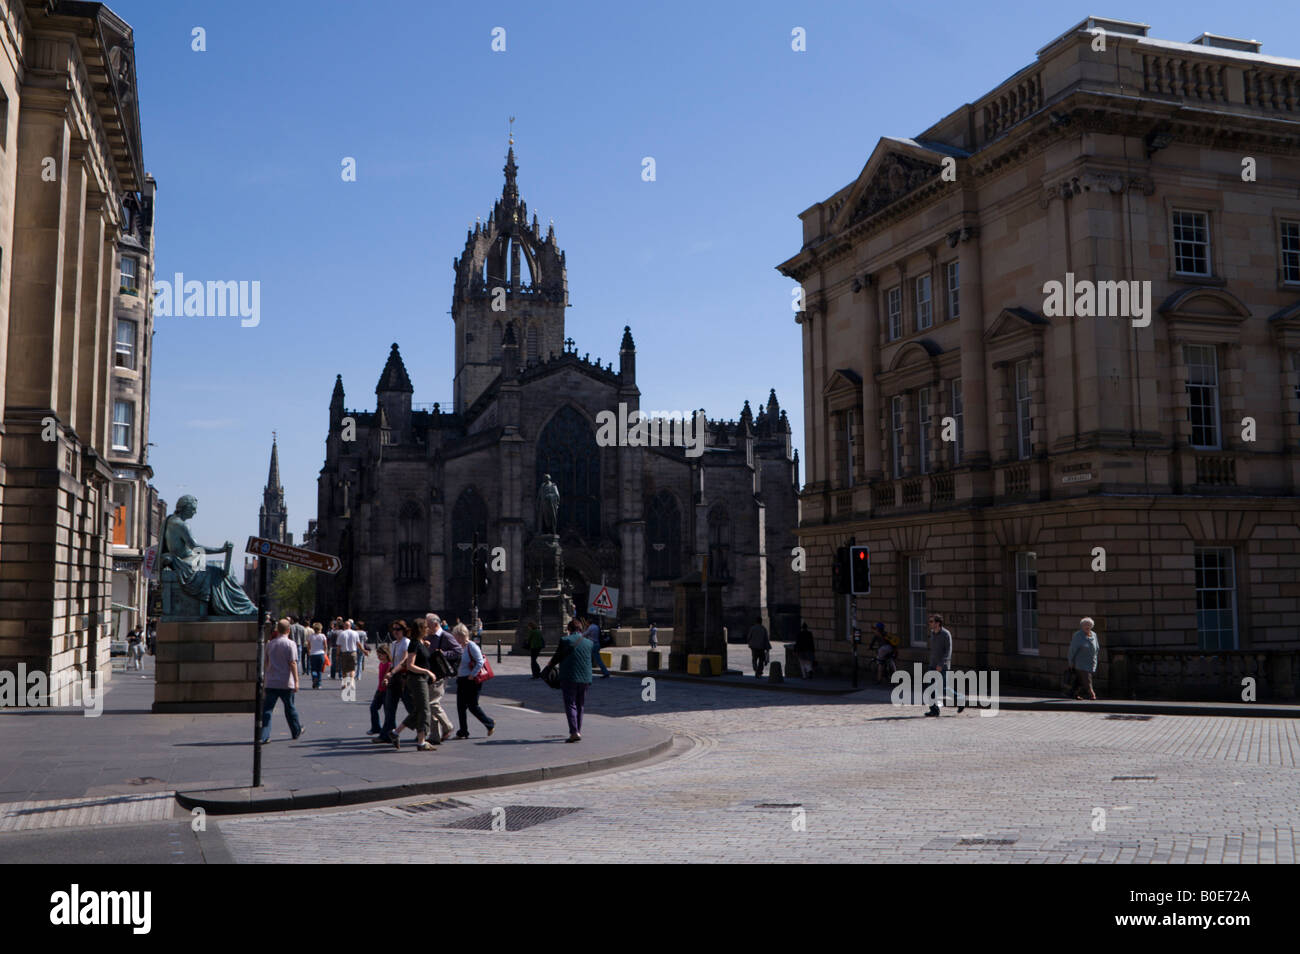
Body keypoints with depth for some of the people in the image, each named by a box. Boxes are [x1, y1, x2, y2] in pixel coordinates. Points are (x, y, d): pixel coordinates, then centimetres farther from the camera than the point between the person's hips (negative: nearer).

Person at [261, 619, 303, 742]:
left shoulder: (270, 644, 7)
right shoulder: (290, 644, -8)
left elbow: (266, 663, 16)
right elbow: (293, 663, -13)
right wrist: (296, 681, -12)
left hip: (271, 682, 3)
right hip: (286, 683, -3)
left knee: (267, 709, 0)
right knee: (289, 708, 12)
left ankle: (264, 736, -11)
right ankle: (297, 732, 28)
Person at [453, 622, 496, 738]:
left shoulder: (472, 646, -14)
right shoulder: (460, 647, 10)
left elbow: (480, 662, -18)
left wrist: (472, 675, -18)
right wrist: (457, 673, 7)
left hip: (471, 681, -8)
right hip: (461, 680, 8)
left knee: (473, 706, -3)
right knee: (461, 707, 5)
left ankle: (490, 724, 14)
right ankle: (463, 732, 12)